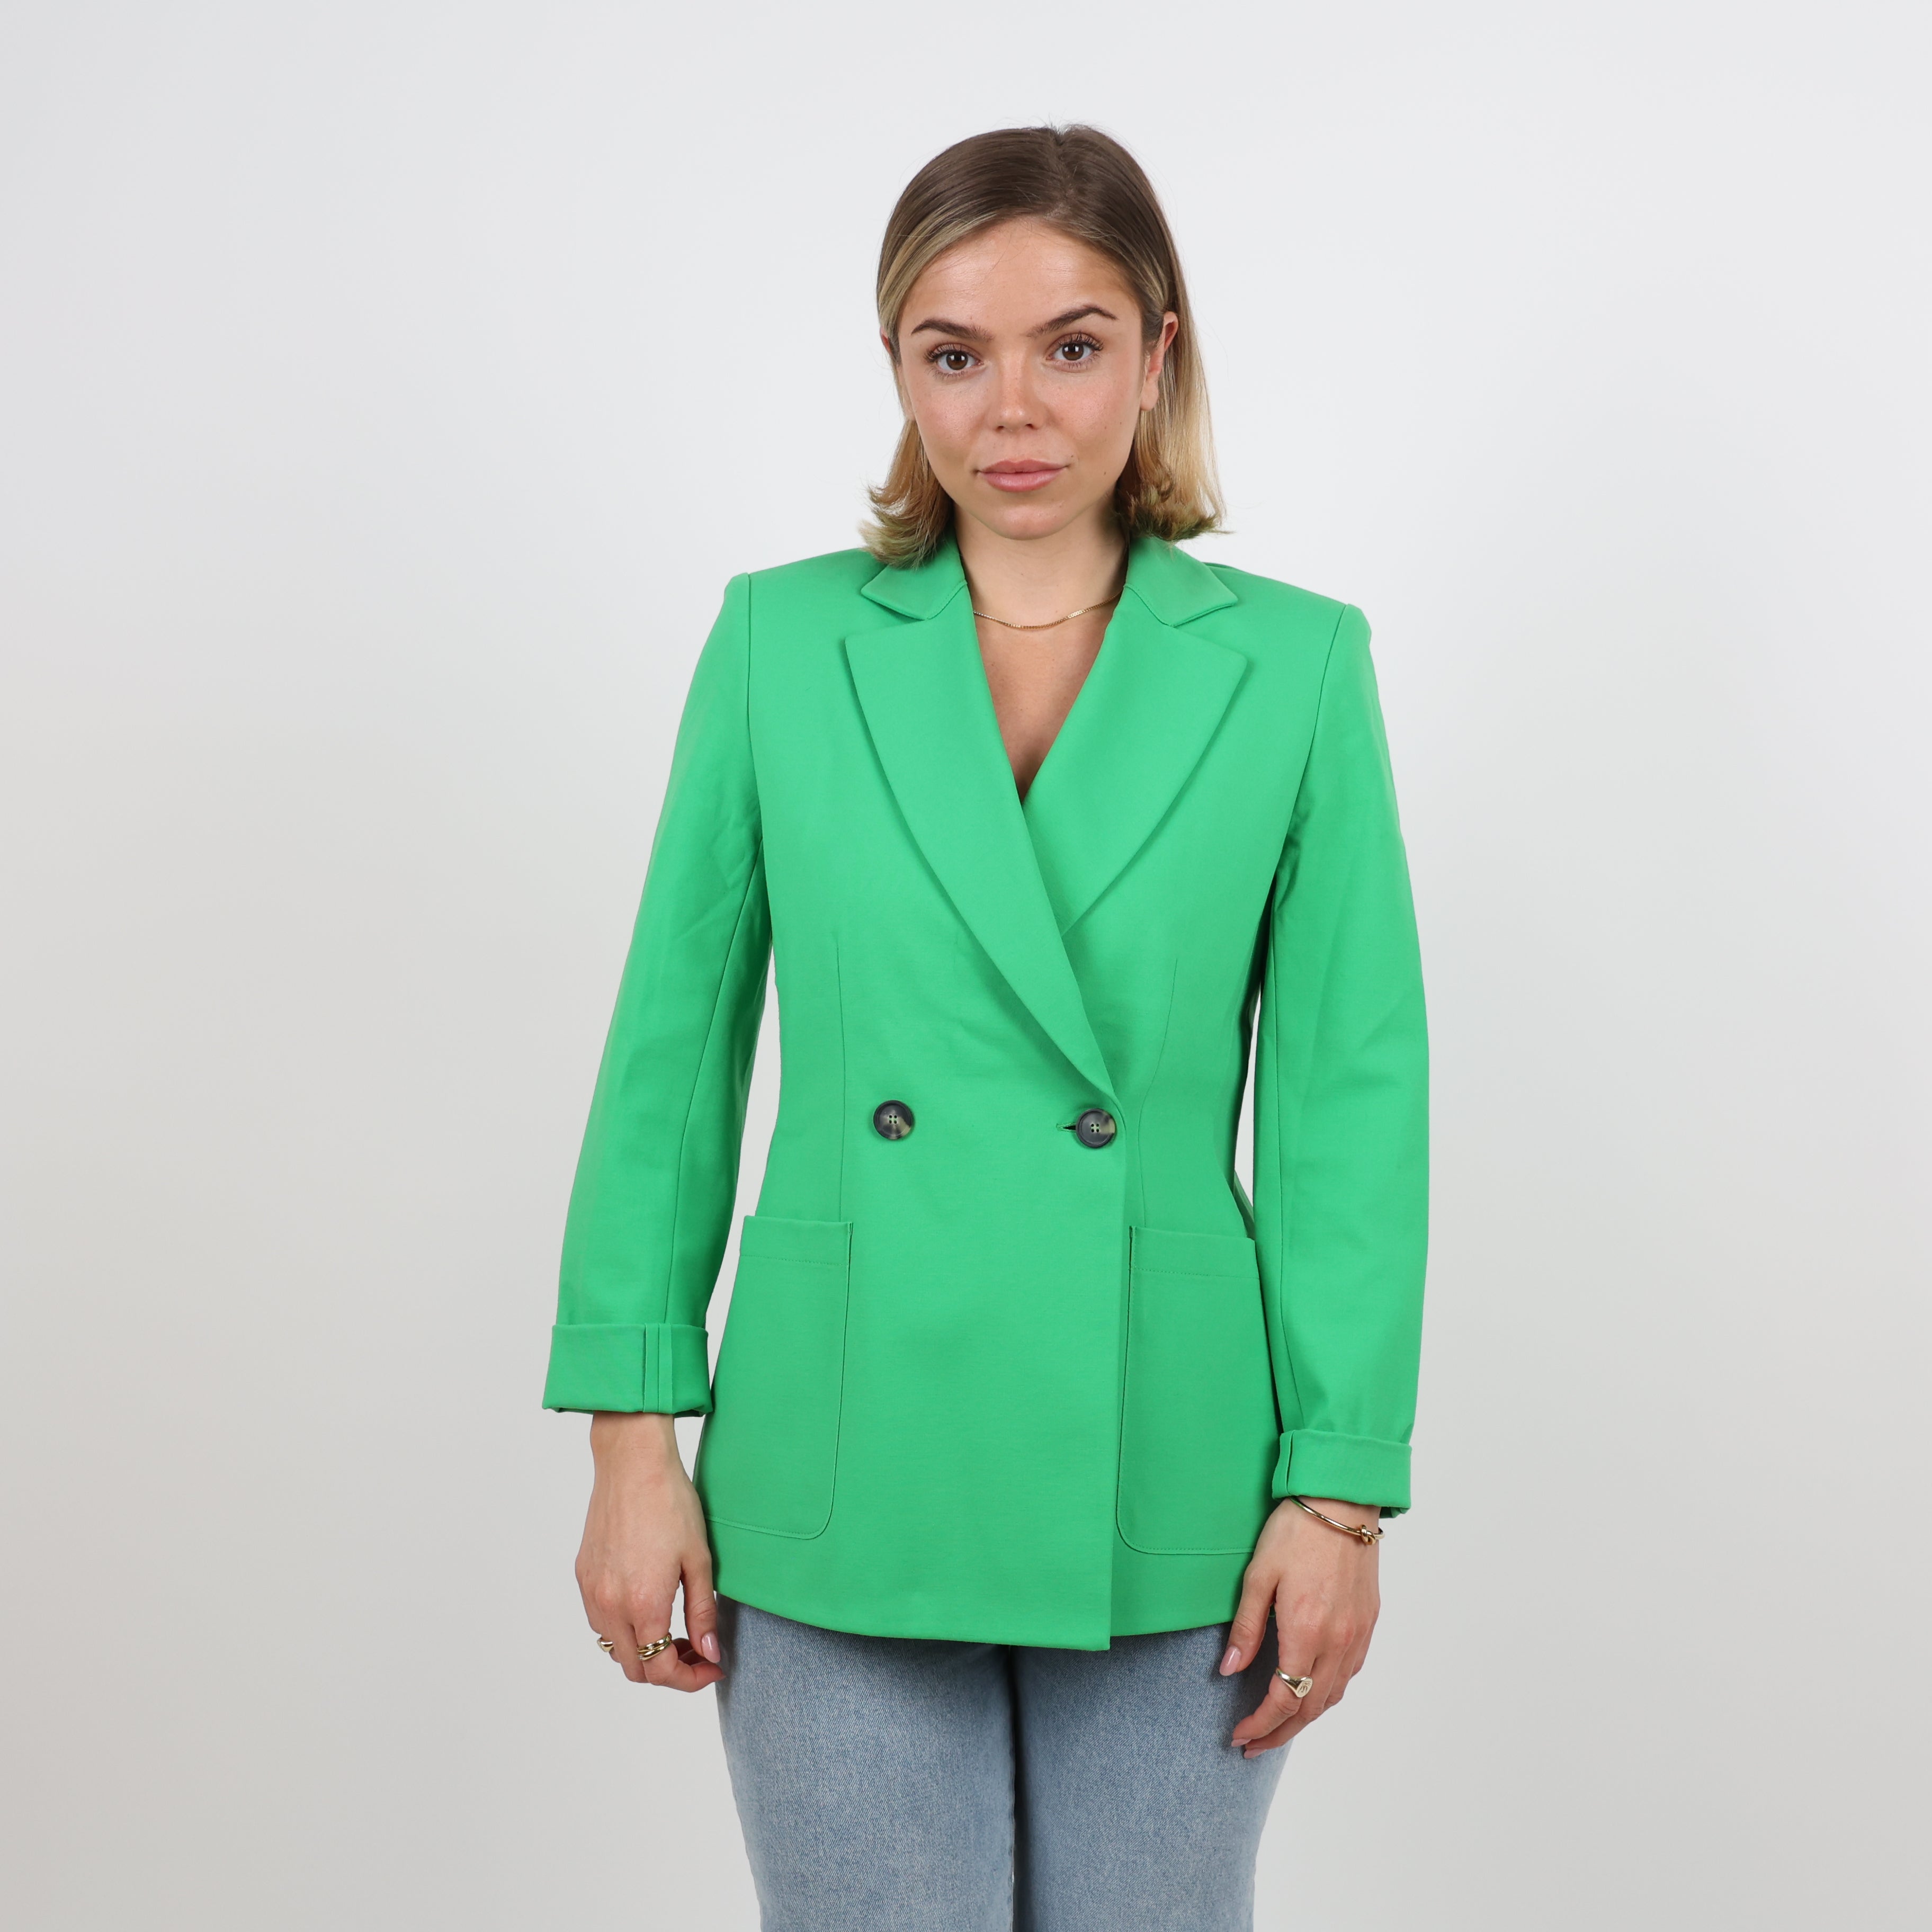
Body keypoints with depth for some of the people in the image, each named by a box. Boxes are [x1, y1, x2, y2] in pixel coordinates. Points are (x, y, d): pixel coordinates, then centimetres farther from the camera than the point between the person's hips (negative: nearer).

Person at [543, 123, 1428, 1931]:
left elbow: (1350, 1097, -1)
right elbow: (672, 1054, 3)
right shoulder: (782, 642, 1)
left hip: (1162, 1482, 0)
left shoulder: (1292, 664, -1)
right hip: (843, 1478, 0)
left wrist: (1339, 1492, -4)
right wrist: (632, 1433, 0)